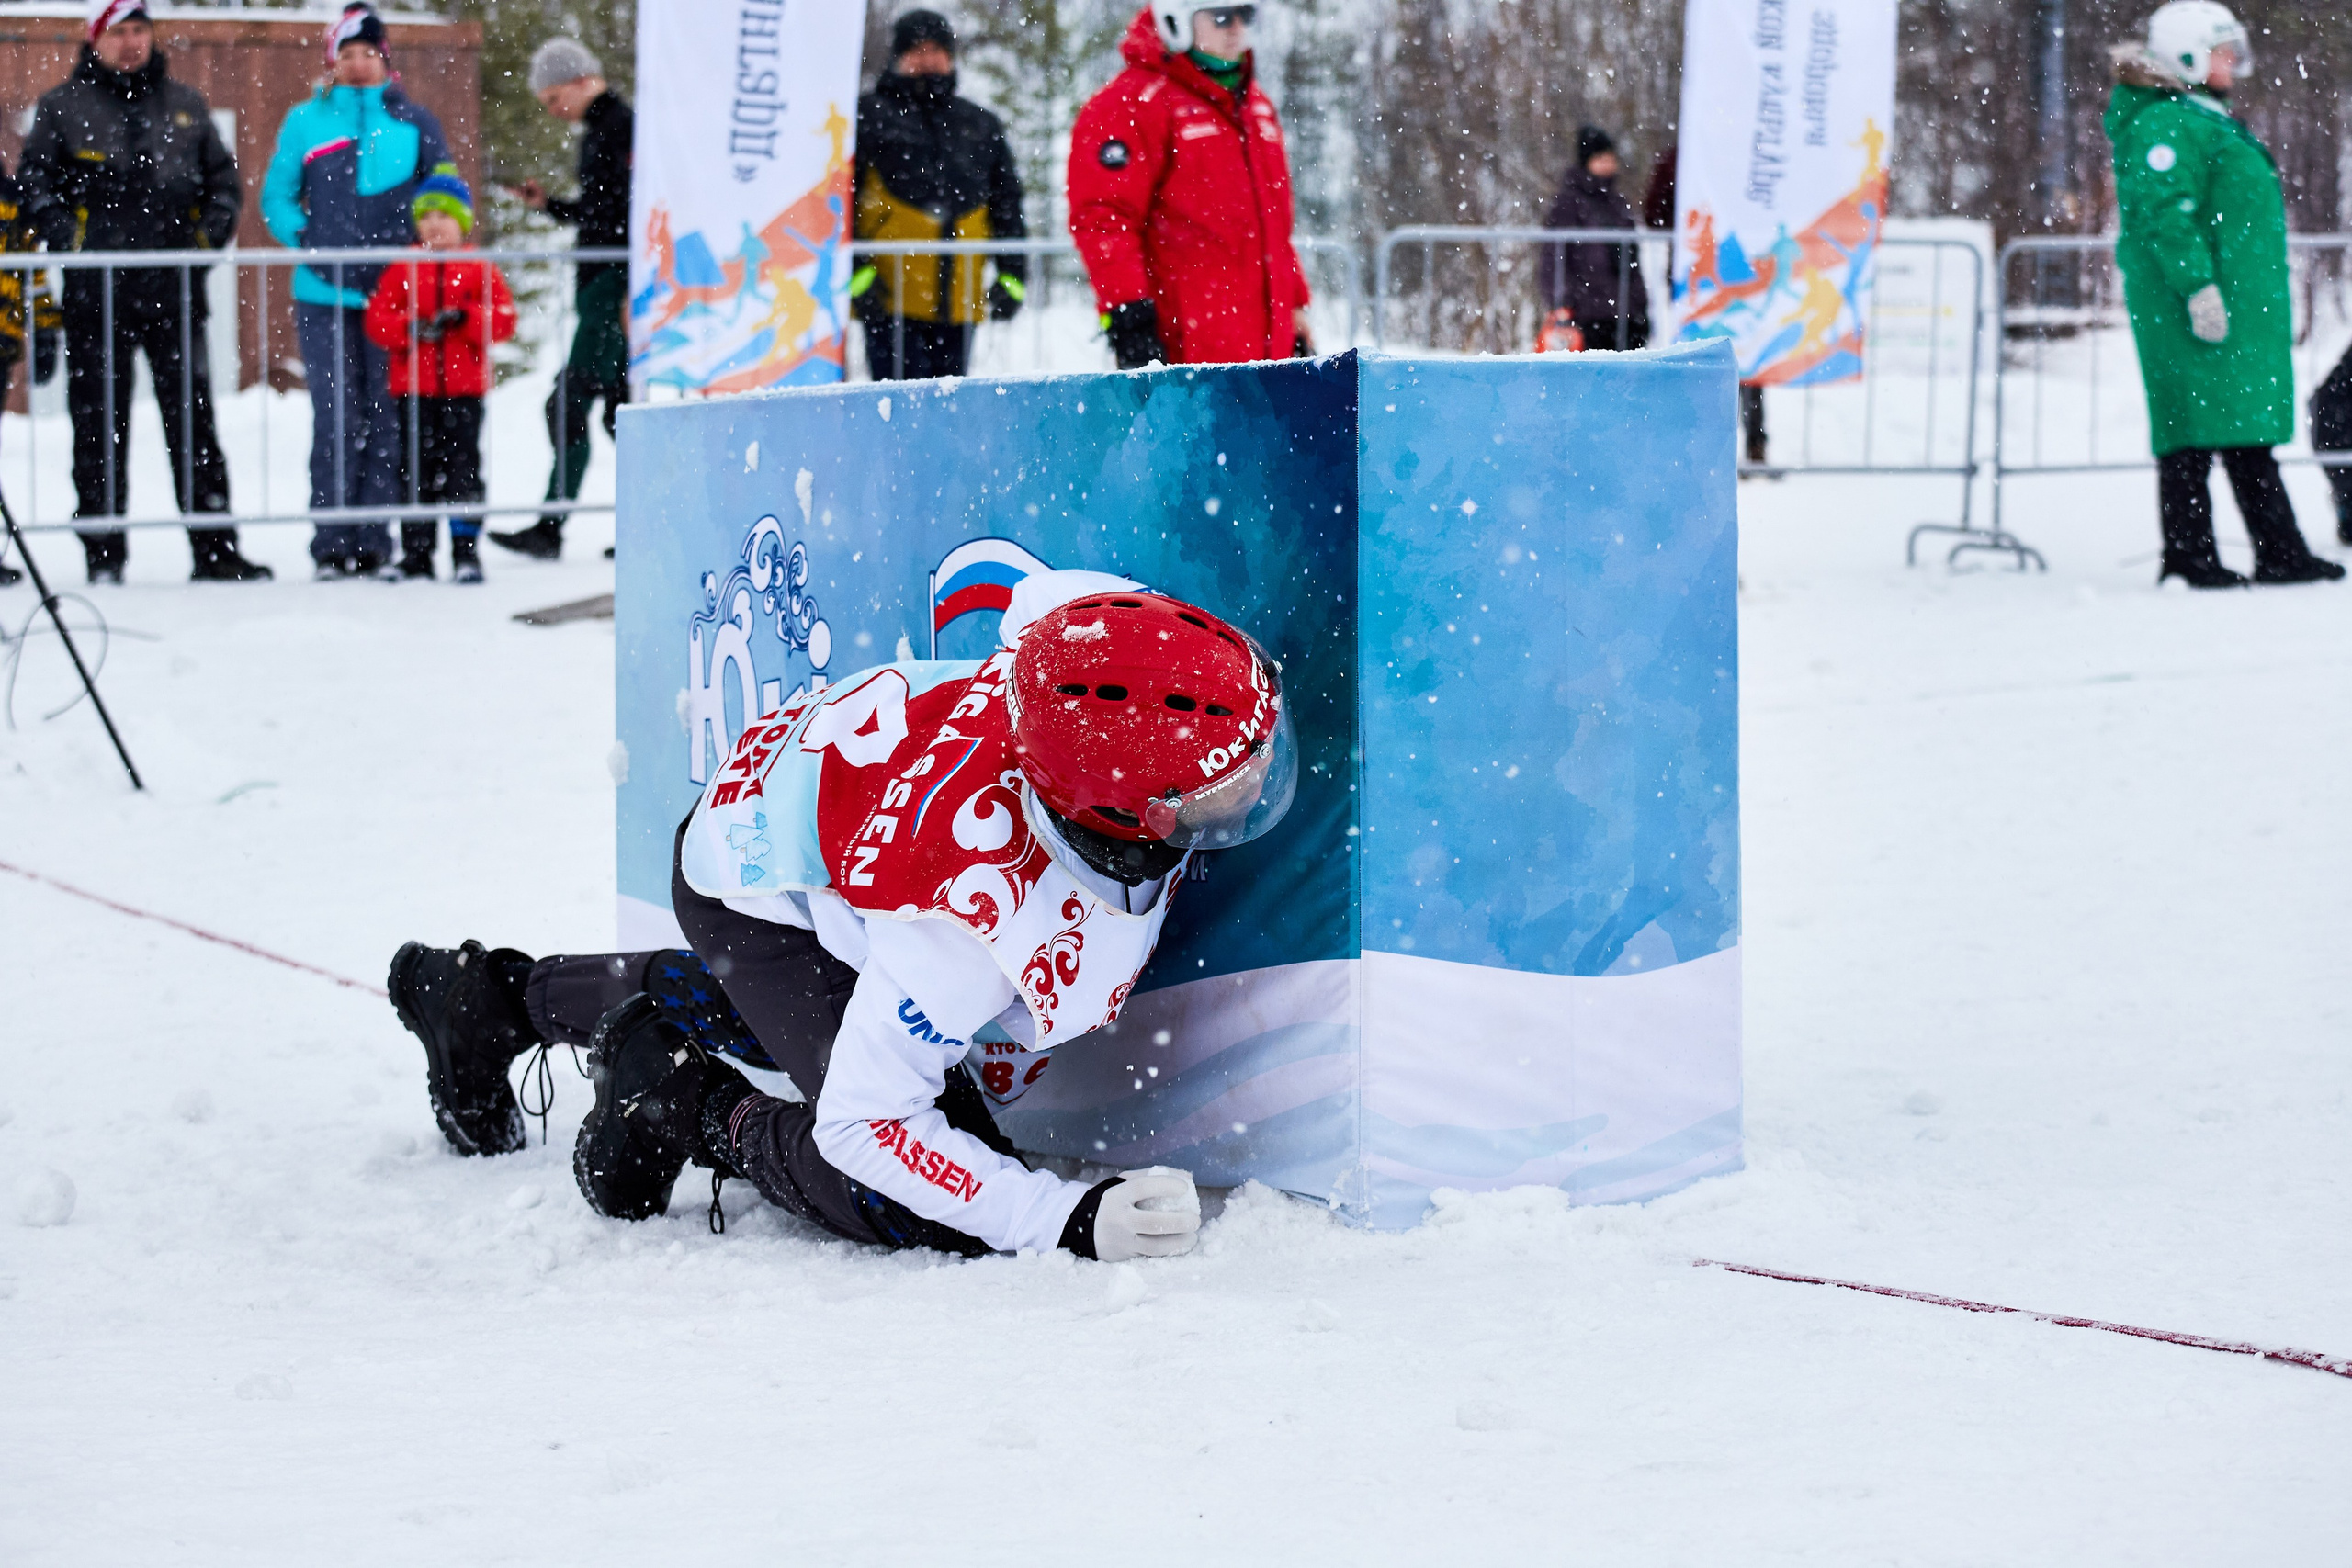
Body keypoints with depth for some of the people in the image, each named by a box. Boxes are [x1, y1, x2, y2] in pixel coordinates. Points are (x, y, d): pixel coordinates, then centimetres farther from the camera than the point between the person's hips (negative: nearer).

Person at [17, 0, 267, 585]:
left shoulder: (185, 106, 15)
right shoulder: (63, 107, 8)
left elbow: (222, 174, 21)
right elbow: (34, 180, 7)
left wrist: (215, 224, 3)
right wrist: (64, 232, -8)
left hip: (174, 288, 2)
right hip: (96, 290, -2)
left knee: (193, 416, 0)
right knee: (100, 421, 1)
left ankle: (215, 550, 1)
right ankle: (104, 553, 6)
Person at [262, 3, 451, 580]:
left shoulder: (413, 121, 10)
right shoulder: (306, 121, 10)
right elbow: (276, 196, 13)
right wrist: (306, 240, -4)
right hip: (324, 295, -1)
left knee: (386, 419, 0)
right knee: (336, 419, -6)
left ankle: (375, 544, 4)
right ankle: (331, 544, -1)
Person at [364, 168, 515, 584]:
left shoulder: (480, 271, 4)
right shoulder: (402, 270, 7)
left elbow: (503, 319, -3)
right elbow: (378, 319, 0)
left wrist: (464, 317, -18)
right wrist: (410, 329, -17)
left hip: (464, 386, -1)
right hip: (414, 389, 1)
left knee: (462, 466, -2)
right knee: (416, 468, 5)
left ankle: (466, 551, 3)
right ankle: (417, 553, 10)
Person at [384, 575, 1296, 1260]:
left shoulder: (1102, 646, -32)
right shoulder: (980, 903, -45)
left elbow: (1010, 579, -7)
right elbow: (863, 1120, -35)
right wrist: (1066, 1221, -40)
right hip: (765, 902, -7)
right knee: (923, 1210, -20)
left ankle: (502, 994, 51)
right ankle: (691, 1110, 3)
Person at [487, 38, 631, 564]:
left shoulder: (622, 126, -12)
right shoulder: (599, 130, 19)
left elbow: (636, 214, -19)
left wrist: (632, 291, -23)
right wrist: (548, 205, 14)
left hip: (614, 284, -10)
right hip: (600, 284, 10)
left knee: (570, 403, -13)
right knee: (620, 406, 11)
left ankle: (550, 527, -14)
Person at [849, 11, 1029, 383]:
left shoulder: (981, 126, 19)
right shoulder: (870, 117, 5)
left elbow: (1007, 205, 23)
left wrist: (1012, 273, 12)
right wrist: (855, 272, -9)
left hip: (959, 306, 5)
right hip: (892, 305, -4)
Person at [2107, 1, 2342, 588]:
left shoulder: (2210, 121, 22)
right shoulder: (2163, 123, -12)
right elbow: (2163, 210, -21)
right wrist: (2197, 284, -26)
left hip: (2243, 301, 11)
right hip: (2202, 305, -11)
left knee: (2249, 434, 11)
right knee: (2194, 428, -8)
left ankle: (2281, 554, 13)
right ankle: (2189, 556, -5)